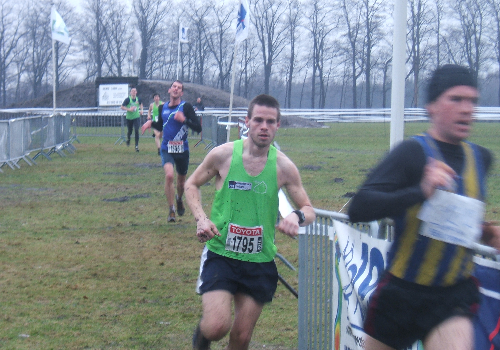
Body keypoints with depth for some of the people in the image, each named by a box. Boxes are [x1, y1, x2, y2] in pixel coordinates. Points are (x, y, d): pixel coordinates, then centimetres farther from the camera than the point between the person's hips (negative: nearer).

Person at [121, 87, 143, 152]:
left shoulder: (138, 99, -1)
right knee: (129, 131, 9)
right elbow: (122, 107, -8)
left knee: (136, 130, -14)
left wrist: (141, 110, 4)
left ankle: (137, 146, -8)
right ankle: (128, 138, 47)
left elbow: (141, 104, 22)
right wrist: (129, 109, -21)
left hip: (136, 117, 1)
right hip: (129, 118, -1)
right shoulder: (127, 99, -11)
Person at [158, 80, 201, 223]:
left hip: (182, 150, -1)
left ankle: (179, 199, 50)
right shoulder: (162, 108, 5)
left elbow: (198, 128, -14)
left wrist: (184, 120, -27)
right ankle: (171, 210, -10)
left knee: (181, 180, 15)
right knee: (169, 175, -23)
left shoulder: (186, 107, -8)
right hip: (167, 149, 1)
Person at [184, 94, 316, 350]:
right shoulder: (223, 155, -7)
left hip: (259, 262, 2)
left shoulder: (283, 166, -4)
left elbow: (309, 210, 5)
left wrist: (297, 216, -19)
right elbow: (191, 185, 9)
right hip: (220, 254, -2)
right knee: (217, 327, -17)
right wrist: (201, 218, -9)